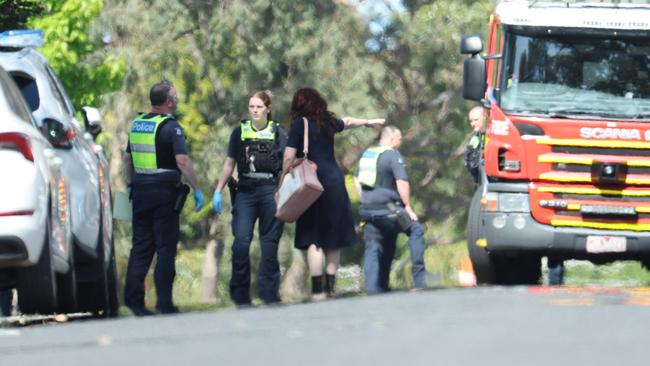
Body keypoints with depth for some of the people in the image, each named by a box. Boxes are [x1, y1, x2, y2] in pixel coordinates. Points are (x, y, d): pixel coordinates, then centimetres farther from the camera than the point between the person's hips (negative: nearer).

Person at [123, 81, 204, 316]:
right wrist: (196, 189, -14)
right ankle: (164, 302, -3)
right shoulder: (170, 127, -11)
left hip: (140, 191, 6)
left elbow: (127, 158, 18)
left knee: (141, 246, 10)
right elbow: (182, 160, -19)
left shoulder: (136, 124, 10)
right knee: (166, 247, -1)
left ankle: (133, 298, 5)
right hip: (164, 192, -6)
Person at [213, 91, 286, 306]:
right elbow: (229, 164, 15)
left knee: (269, 244, 0)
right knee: (241, 241, -11)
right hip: (245, 191, 1)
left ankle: (269, 294, 8)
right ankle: (240, 296, -4)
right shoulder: (240, 132, 11)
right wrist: (218, 191, 8)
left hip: (270, 191, -1)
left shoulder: (277, 133, 7)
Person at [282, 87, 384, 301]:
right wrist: (369, 122, 54)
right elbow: (348, 122, 35)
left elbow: (288, 158, -10)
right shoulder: (327, 122, 14)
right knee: (332, 238, 13)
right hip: (335, 180, 5)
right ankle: (330, 286, 13)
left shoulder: (300, 124, -4)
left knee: (312, 240, -7)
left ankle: (317, 290, -16)